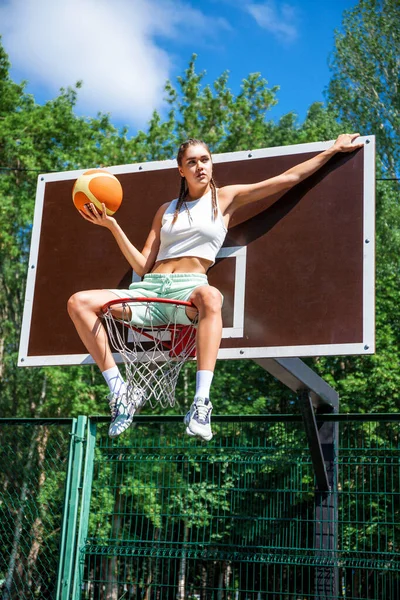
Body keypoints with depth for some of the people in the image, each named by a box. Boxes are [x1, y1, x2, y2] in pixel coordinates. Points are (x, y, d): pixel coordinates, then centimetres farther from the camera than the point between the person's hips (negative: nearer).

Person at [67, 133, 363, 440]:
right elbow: (142, 265, 15)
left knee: (209, 296, -42)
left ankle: (202, 403, -46)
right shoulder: (167, 210, 23)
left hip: (189, 288, -4)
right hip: (149, 289, 4)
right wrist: (113, 226, 7)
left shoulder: (226, 198, 14)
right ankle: (121, 393, -16)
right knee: (79, 302, -18)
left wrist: (334, 149, 19)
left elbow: (289, 178, 16)